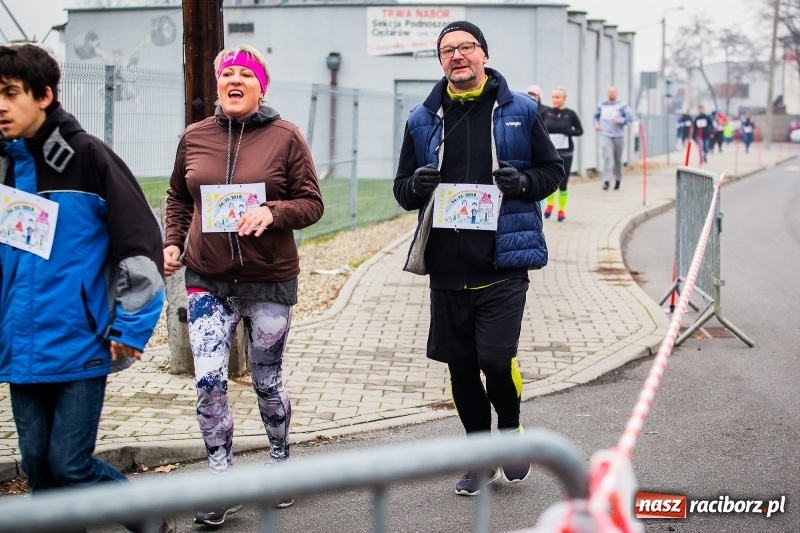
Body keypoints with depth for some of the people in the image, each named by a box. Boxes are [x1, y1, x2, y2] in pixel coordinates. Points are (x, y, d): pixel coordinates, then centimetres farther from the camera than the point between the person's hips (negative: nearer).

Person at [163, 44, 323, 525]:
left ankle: (280, 463, 34)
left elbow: (312, 203, -4)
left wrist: (272, 213, -21)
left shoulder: (285, 137, -4)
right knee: (209, 381, -8)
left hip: (270, 282, -1)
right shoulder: (194, 138, 4)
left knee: (268, 382, 12)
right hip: (208, 282, 2)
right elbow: (179, 198, 16)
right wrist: (172, 242, 1)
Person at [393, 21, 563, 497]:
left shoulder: (520, 111, 3)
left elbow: (553, 170, 8)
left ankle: (511, 430, 17)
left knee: (496, 358, -14)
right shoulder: (423, 119, 9)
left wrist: (525, 181, -13)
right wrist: (417, 186, -10)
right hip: (447, 266, 3)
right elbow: (402, 189, 14)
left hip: (503, 265, -3)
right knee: (460, 366, 10)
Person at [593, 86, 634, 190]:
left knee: (618, 159, 11)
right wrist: (596, 123, 7)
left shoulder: (622, 105, -2)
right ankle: (606, 181, -20)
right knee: (607, 157, -16)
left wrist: (620, 120, -22)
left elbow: (630, 117, -8)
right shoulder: (601, 105, 8)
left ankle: (618, 180, 30)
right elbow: (596, 115, 24)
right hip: (606, 135, 0)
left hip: (618, 136, 0)